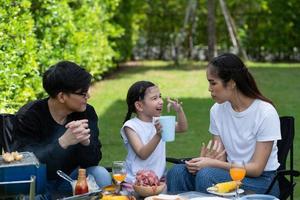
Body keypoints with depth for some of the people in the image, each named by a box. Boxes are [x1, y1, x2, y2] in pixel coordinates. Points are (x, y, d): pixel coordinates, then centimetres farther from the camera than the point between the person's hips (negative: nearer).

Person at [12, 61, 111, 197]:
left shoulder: (87, 112, -9)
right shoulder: (28, 116, -20)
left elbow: (93, 160, -13)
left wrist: (86, 141, -36)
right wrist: (63, 142, -42)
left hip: (69, 178, 3)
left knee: (101, 174, -24)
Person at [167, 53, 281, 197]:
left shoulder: (265, 113, -16)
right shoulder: (217, 110, 2)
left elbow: (256, 169, -16)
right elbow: (220, 158, 3)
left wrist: (211, 163, -22)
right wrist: (204, 161, -21)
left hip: (262, 181, -5)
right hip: (231, 172, 6)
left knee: (206, 175, -31)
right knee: (178, 172, -20)